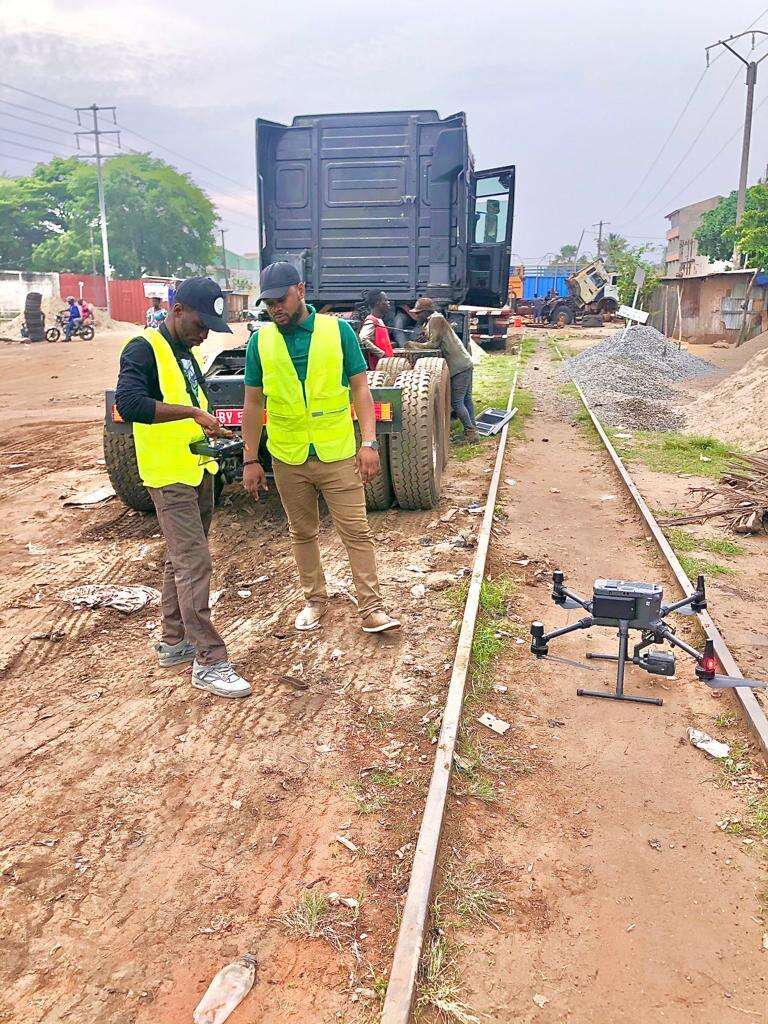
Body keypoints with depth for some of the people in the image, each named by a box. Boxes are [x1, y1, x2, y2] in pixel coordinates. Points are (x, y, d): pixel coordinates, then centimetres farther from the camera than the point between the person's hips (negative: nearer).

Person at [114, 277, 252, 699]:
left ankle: (173, 641, 28)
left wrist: (209, 429, 6)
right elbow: (128, 403, -29)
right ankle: (209, 661, -4)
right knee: (194, 563, -10)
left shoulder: (186, 352, 14)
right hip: (168, 475, -9)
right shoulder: (143, 349, -14)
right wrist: (192, 411, -29)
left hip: (199, 470, 9)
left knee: (181, 560, 16)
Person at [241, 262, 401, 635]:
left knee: (357, 532, -1)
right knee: (302, 533, 14)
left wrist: (369, 442, -10)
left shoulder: (338, 330, -3)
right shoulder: (260, 341, 2)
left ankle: (371, 608, 8)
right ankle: (314, 599, 31)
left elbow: (360, 388, -1)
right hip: (288, 458, 2)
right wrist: (250, 460, 4)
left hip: (338, 454, -2)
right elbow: (253, 403, 6)